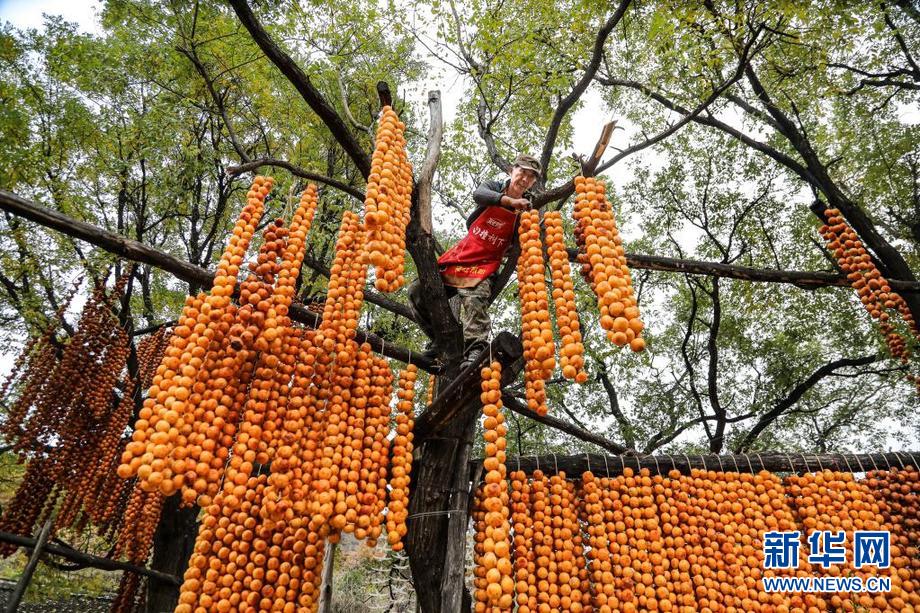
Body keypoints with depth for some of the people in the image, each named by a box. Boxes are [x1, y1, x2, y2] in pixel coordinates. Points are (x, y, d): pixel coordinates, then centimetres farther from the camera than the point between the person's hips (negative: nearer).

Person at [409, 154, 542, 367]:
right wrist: (510, 201, -36)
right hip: (461, 254, 3)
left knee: (474, 300, -33)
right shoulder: (493, 187, 4)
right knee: (417, 290, -2)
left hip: (486, 264, -3)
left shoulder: (528, 208, 2)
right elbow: (478, 195, -22)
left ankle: (476, 350, -41)